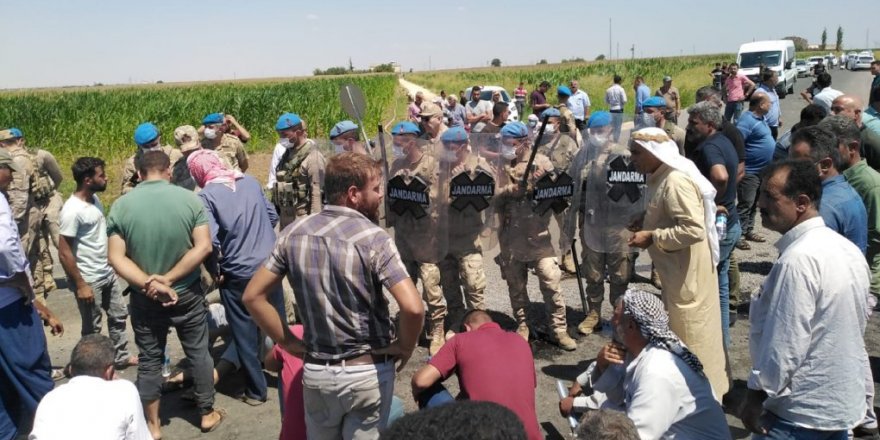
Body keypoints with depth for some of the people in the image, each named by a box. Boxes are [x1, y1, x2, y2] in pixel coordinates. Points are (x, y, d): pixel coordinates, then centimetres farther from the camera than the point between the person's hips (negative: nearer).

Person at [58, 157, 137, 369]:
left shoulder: (94, 198, 2)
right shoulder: (73, 210, -23)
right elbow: (64, 253, -21)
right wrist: (80, 285, -19)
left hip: (108, 273, 8)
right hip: (90, 280, -8)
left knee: (119, 315, 19)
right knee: (92, 328, 8)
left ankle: (121, 357, 35)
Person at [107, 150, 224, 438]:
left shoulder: (121, 206, -8)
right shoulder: (190, 199, -10)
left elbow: (116, 257, -12)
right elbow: (203, 247, -16)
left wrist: (149, 284, -15)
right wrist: (168, 279, -15)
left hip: (144, 299, 1)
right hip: (187, 294, -1)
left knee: (149, 361, 14)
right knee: (198, 353, 16)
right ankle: (207, 414, 29)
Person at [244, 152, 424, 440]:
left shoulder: (294, 233, -3)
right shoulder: (373, 238, -18)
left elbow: (253, 296, 0)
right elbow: (413, 307, -28)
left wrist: (289, 343, 4)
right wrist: (405, 346, -9)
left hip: (315, 371, 4)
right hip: (367, 372, -4)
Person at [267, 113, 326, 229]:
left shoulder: (312, 156, -14)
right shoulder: (286, 153, 12)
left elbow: (317, 193, -18)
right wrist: (276, 210, 16)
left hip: (302, 217, -9)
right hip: (284, 216, 9)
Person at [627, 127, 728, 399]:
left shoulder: (676, 181, -22)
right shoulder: (660, 178, 8)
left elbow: (694, 229, -30)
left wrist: (651, 237, -22)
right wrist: (644, 225, 6)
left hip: (688, 274, -10)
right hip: (676, 272, 10)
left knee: (691, 336, 2)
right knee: (677, 333, 20)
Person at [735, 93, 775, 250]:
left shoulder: (761, 118, 11)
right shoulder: (747, 121, -20)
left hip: (762, 170, 10)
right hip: (749, 171, -10)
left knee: (753, 203, 18)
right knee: (745, 204, -5)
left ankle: (748, 230, 28)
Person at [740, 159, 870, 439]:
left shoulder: (798, 260, -26)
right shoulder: (849, 250, 3)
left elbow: (786, 343, -25)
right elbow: (861, 319, 13)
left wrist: (756, 395, -12)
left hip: (801, 413, -9)